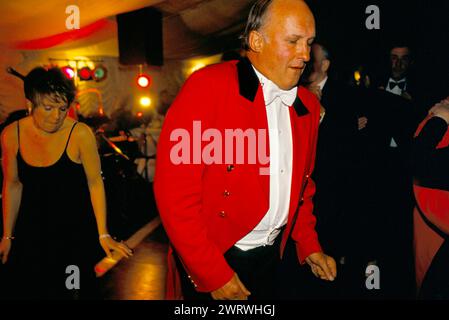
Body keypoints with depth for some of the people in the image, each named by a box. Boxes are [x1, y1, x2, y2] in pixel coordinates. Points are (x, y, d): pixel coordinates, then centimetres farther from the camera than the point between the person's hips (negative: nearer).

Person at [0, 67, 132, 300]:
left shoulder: (80, 134, -19)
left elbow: (94, 183, -11)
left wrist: (103, 235, -12)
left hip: (75, 230, -3)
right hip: (30, 232, 3)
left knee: (74, 289, 7)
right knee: (26, 291, 12)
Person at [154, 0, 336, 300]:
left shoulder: (309, 105, 4)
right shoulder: (208, 86, -16)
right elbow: (174, 189, -20)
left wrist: (309, 245, 8)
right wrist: (213, 274, -17)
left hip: (273, 255, 6)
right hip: (212, 263, -5)